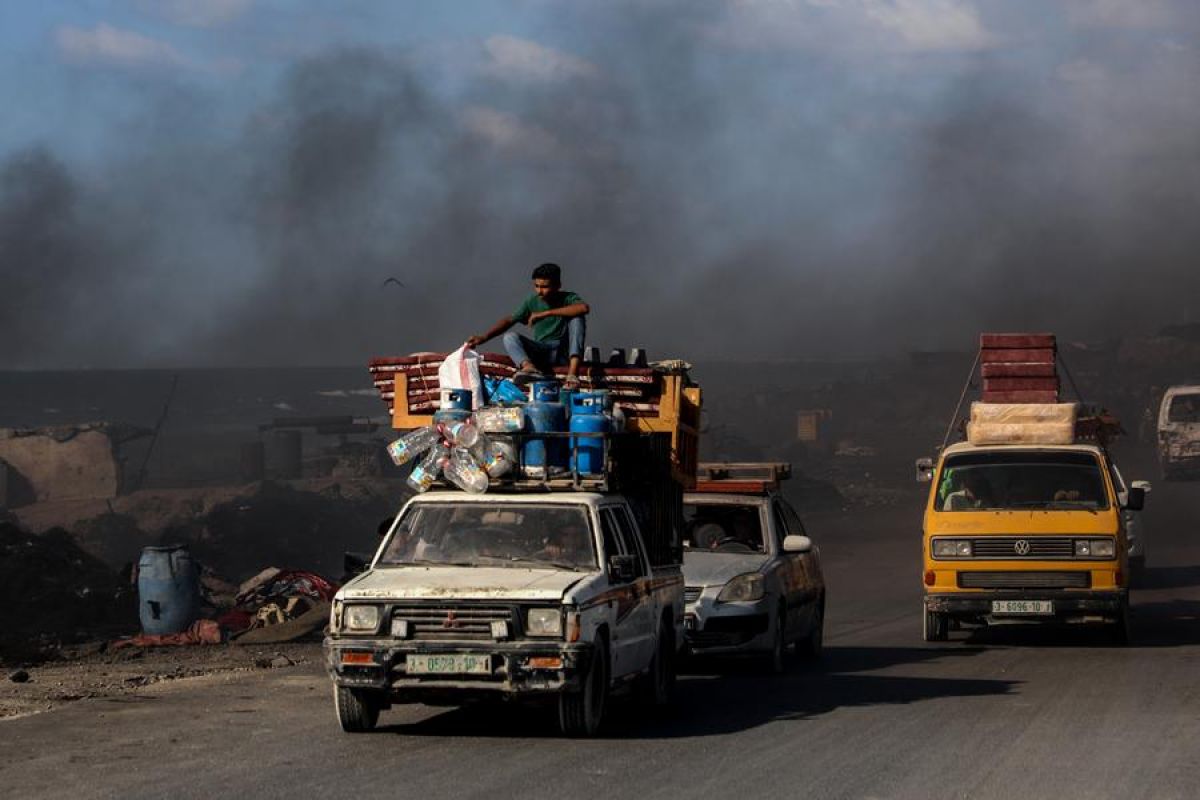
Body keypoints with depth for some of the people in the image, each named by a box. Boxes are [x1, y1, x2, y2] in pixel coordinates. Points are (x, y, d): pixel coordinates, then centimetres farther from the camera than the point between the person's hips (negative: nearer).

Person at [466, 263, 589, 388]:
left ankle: (572, 373, -42)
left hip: (564, 353, -3)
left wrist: (545, 313, -25)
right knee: (510, 336, -19)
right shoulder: (532, 302, 5)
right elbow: (509, 320, 1)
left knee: (577, 319, -26)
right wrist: (483, 337, -14)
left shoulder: (568, 298, -4)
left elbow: (583, 308, -27)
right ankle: (530, 368, -52)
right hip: (541, 351, 3)